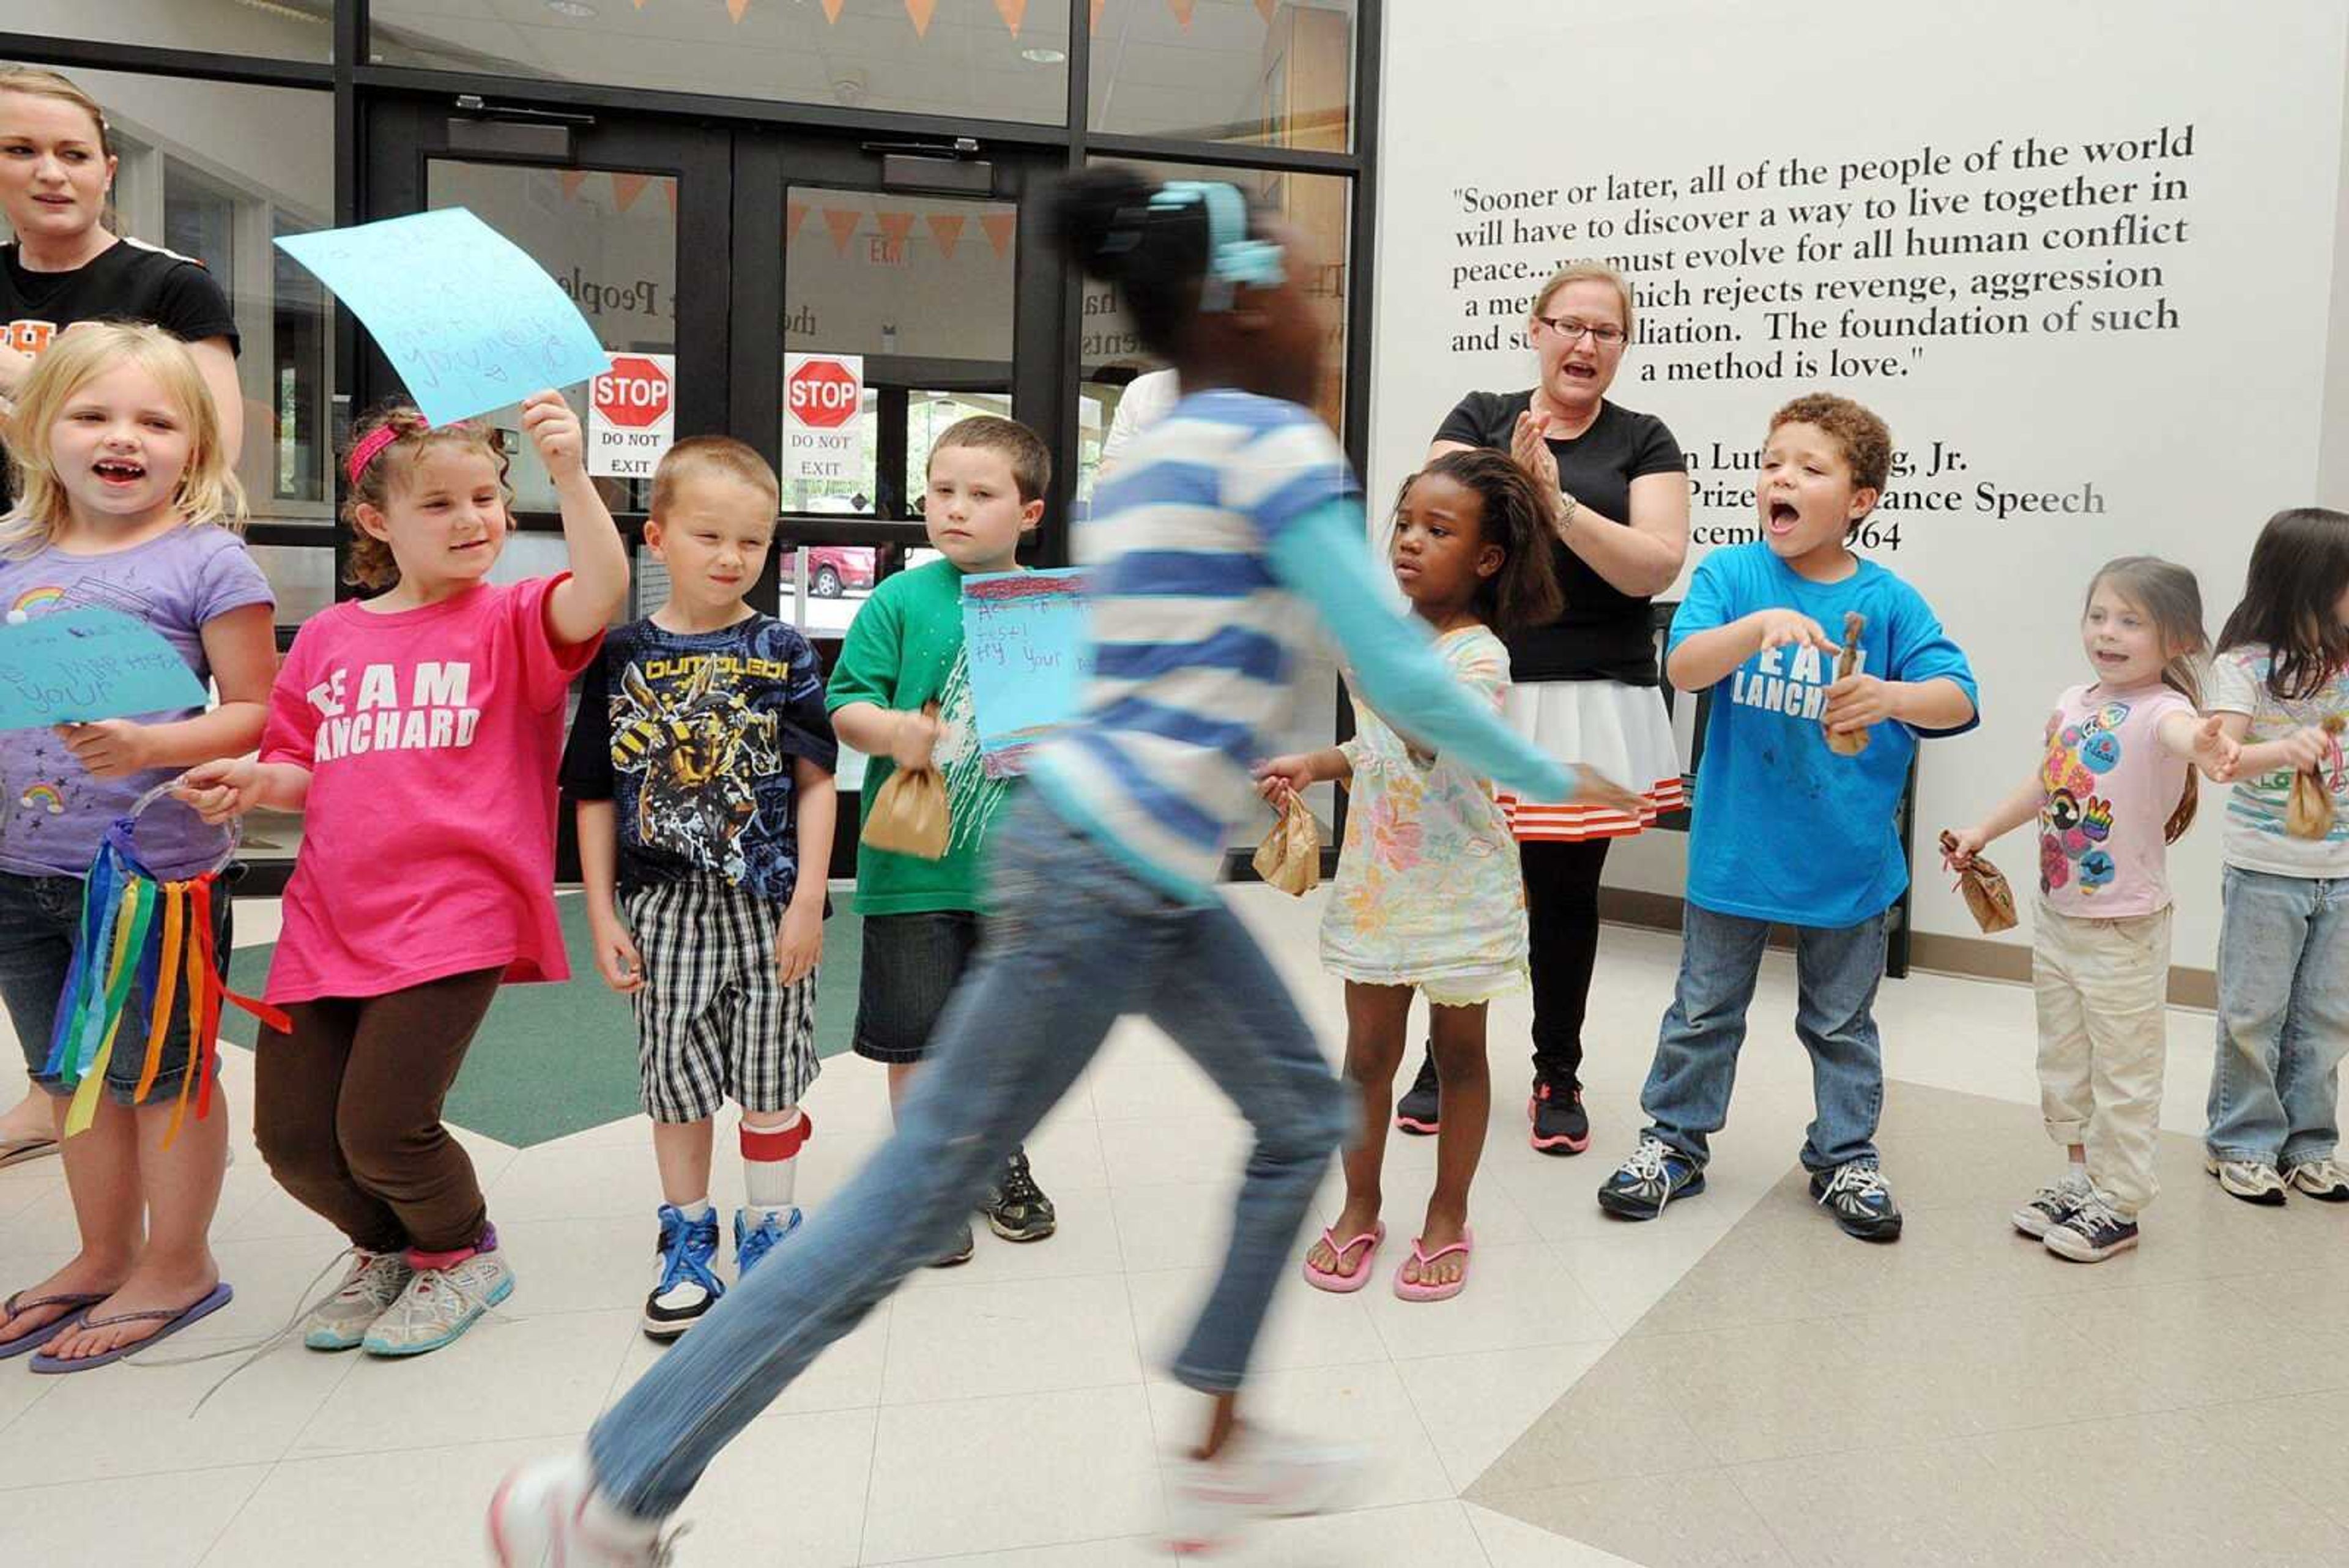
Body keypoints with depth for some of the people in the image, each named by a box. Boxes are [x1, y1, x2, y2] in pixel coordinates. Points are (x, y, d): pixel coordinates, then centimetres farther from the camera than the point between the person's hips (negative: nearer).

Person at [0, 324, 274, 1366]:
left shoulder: (207, 561, -9)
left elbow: (254, 714, -12)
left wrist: (149, 746, -26)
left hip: (153, 869, -6)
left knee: (156, 1073, 7)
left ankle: (176, 1266, 25)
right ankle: (104, 1255, 37)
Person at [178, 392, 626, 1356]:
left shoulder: (510, 621, -1)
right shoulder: (327, 638, 11)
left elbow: (602, 592, -22)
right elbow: (307, 772, 18)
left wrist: (569, 474, -33)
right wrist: (254, 782, -3)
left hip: (452, 920, -5)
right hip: (328, 923, 5)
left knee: (381, 1126, -9)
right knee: (291, 1136, 8)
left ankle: (462, 1255, 23)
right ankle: (386, 1249, 40)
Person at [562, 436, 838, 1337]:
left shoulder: (780, 652, -2)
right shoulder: (623, 655, 0)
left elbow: (815, 782, -3)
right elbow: (597, 795, 3)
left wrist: (808, 902, -8)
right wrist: (604, 915, 0)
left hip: (767, 903, -1)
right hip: (662, 906, 1)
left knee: (769, 1075, 8)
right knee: (676, 1074, 11)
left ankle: (767, 1231, 26)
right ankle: (687, 1240, 28)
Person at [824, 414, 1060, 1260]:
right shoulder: (900, 601, -6)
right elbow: (844, 703, -9)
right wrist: (892, 730, -28)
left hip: (1015, 861, 2)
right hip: (914, 862, -2)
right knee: (915, 1031, 8)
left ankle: (1002, 1161, 38)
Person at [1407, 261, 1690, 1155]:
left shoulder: (1643, 442, 6)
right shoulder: (1479, 419, 9)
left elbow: (1655, 567, -7)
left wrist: (1558, 503, -17)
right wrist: (1512, 481, -23)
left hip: (1589, 702, 0)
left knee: (1566, 891, 8)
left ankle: (1558, 1074, 25)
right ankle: (1446, 1059, 25)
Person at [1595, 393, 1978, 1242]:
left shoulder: (1887, 601, -6)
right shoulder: (1729, 575, -6)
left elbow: (1958, 700, -11)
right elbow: (1683, 666, -20)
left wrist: (1891, 696, -32)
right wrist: (1762, 624, -36)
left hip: (1845, 860, 0)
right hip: (1734, 847, 0)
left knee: (1842, 1021, 17)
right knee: (1705, 1010, 14)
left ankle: (1845, 1157, 35)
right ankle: (1673, 1143, 31)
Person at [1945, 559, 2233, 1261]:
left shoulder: (2158, 708, -20)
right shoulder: (2072, 703, 1)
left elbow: (2181, 729, -46)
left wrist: (2205, 748, -67)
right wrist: (1984, 831, 20)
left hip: (2124, 932, -7)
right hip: (2056, 918, 7)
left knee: (2125, 1072, 6)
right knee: (2063, 1062, 20)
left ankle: (2118, 1205, 21)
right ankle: (2081, 1177, 37)